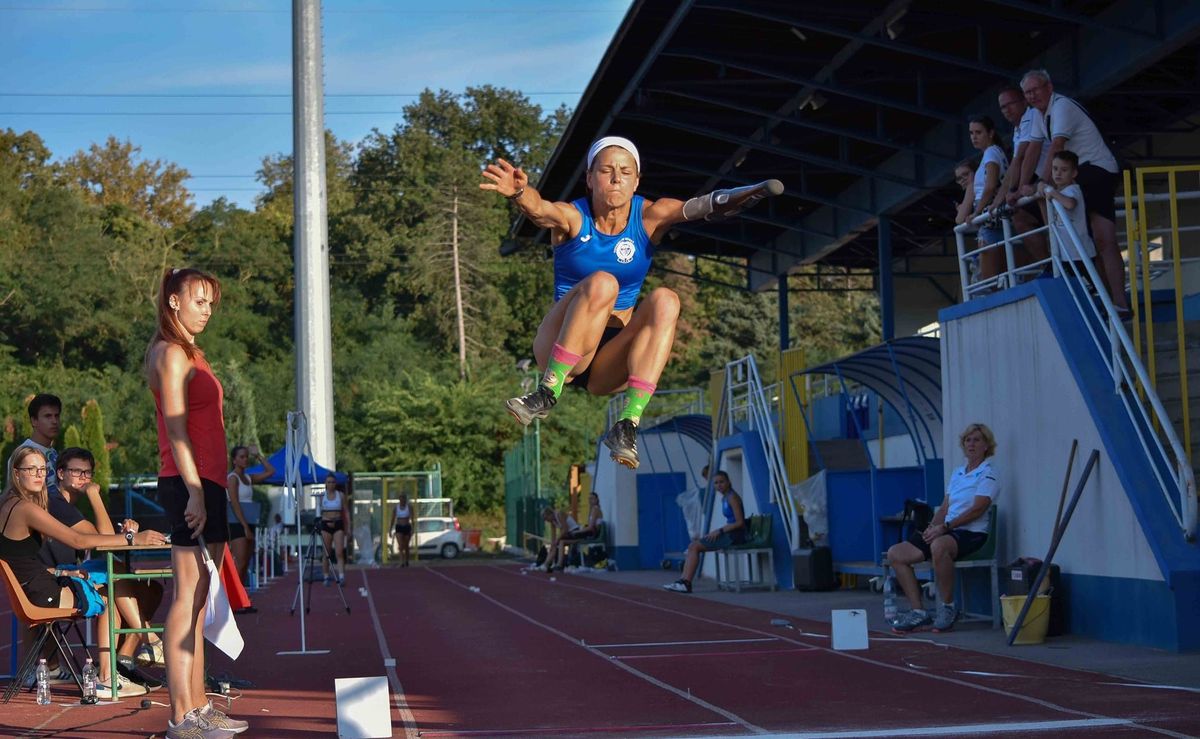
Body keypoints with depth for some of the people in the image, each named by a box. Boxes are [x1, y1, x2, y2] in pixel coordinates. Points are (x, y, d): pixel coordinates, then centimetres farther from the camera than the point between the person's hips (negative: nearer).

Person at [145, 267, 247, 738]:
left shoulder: (190, 354, 22)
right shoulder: (171, 353, -7)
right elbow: (176, 428, -15)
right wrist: (194, 491, -21)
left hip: (205, 484, 10)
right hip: (190, 485, -10)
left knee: (198, 601, 10)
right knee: (188, 597, -10)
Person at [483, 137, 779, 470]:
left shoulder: (649, 217, 0)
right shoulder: (572, 217, -5)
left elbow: (702, 206, -19)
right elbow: (539, 209, -29)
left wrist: (753, 192, -40)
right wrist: (519, 192, -54)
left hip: (611, 366, 3)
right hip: (556, 350, -3)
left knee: (665, 300, -26)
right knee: (601, 283, -29)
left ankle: (627, 425, -34)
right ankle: (546, 394, -28)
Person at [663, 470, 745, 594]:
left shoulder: (732, 497, -11)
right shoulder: (724, 498, 16)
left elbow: (740, 522, -17)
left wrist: (720, 530, -17)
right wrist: (716, 532, 5)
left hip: (735, 536, -9)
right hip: (728, 535, 9)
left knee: (695, 546, -14)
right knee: (693, 545, 2)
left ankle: (685, 583, -12)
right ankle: (684, 581, -8)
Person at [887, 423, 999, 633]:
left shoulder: (988, 474, -3)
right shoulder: (957, 474, 22)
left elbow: (977, 509, -15)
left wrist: (944, 527, -20)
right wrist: (932, 526, 0)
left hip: (971, 533, -8)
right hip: (948, 531, 8)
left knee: (938, 546, -42)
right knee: (896, 553, -6)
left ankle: (948, 607, -25)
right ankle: (918, 612, -8)